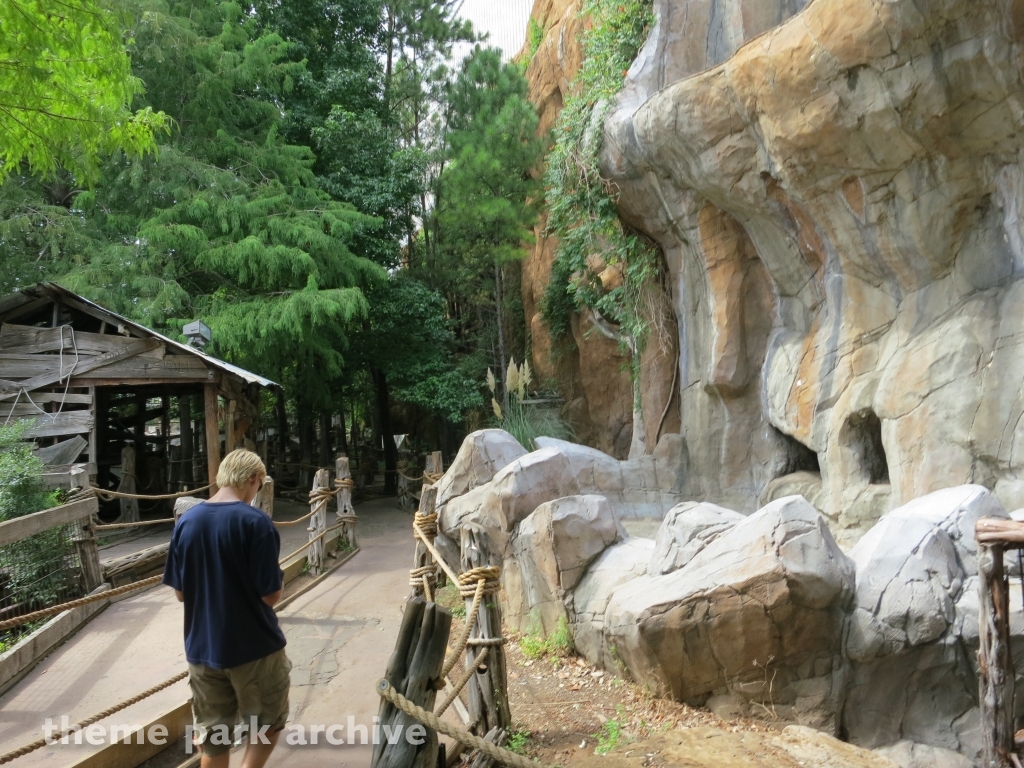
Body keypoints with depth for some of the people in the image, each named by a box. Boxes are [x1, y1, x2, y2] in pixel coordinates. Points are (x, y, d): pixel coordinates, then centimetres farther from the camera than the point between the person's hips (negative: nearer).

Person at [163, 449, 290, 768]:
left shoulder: (186, 522, -2)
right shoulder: (256, 522, -18)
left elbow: (180, 592, 5)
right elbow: (271, 595, -17)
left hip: (202, 648, 5)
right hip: (254, 647, -4)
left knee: (213, 742, 17)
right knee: (267, 727, 19)